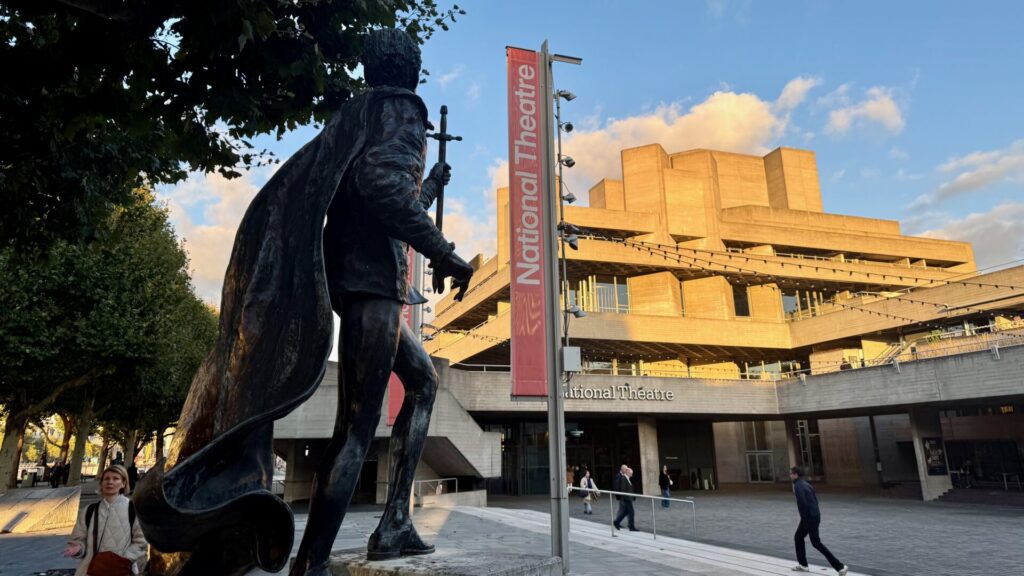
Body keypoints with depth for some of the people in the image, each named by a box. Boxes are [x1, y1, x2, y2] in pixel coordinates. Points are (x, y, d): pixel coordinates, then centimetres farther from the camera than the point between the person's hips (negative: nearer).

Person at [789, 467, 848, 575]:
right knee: (798, 537, 18)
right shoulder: (805, 483, 13)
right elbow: (815, 498, 16)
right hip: (814, 516, 10)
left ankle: (840, 566, 1)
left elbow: (802, 503, -25)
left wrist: (804, 517, -13)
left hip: (809, 518, -10)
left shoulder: (798, 486, -17)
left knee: (816, 543, -1)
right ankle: (803, 565, 23)